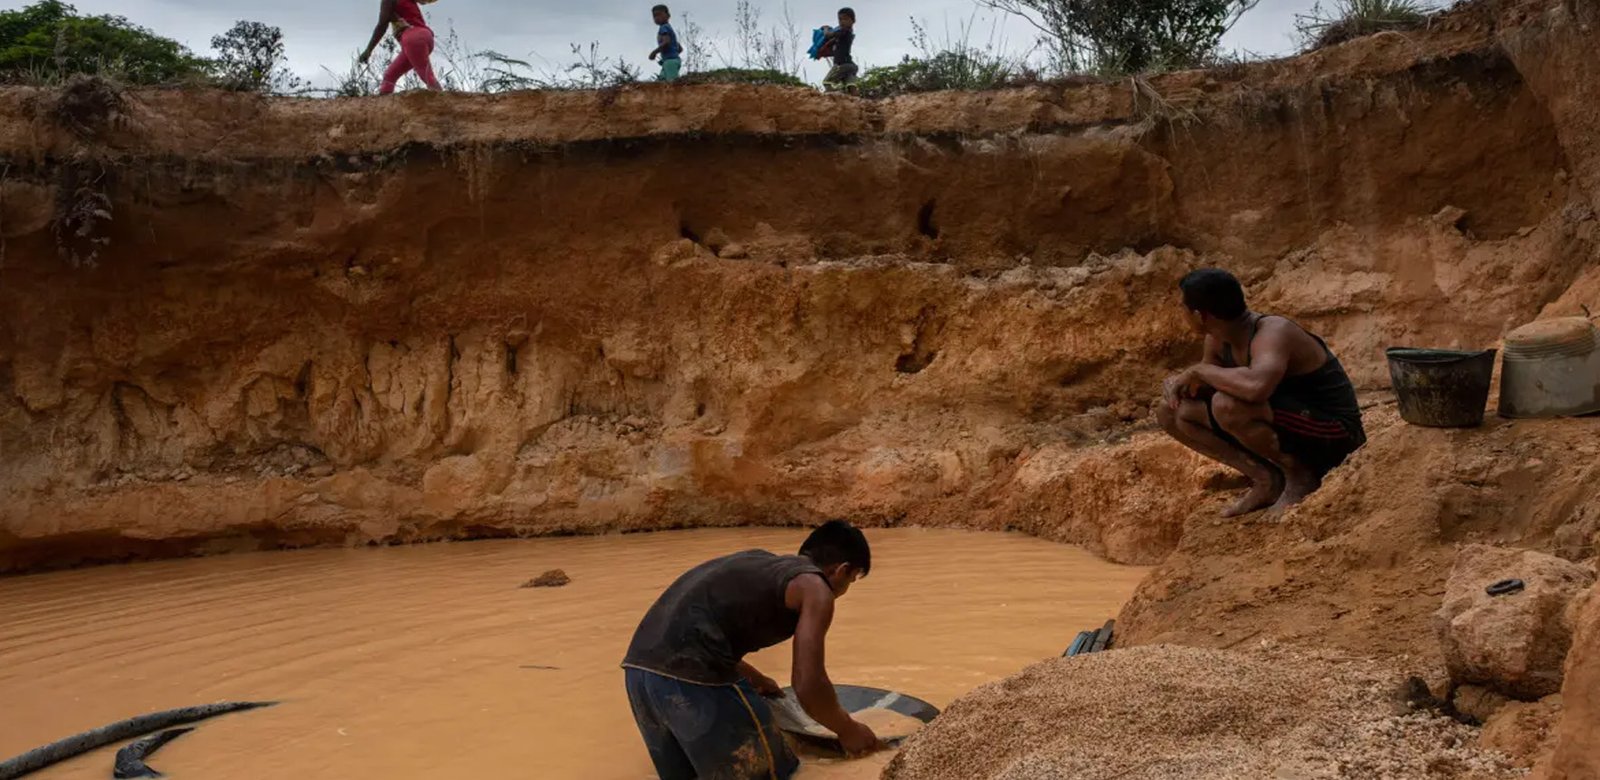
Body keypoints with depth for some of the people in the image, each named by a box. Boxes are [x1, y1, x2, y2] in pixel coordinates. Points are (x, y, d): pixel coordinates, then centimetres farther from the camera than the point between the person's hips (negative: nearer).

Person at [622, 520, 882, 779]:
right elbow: (808, 687, -8)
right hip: (690, 678, -9)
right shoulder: (814, 586, 4)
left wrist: (754, 678, 53)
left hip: (639, 667, 9)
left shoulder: (758, 561, 28)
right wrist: (848, 730, 12)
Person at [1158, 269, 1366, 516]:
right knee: (1171, 412, 1)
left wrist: (1200, 370, -32)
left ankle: (1301, 475, -11)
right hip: (1288, 427, 9)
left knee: (1227, 404, -35)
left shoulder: (1273, 333, -27)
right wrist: (1178, 383, -9)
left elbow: (1256, 386, -49)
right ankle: (1266, 479, 3)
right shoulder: (1218, 340, -1)